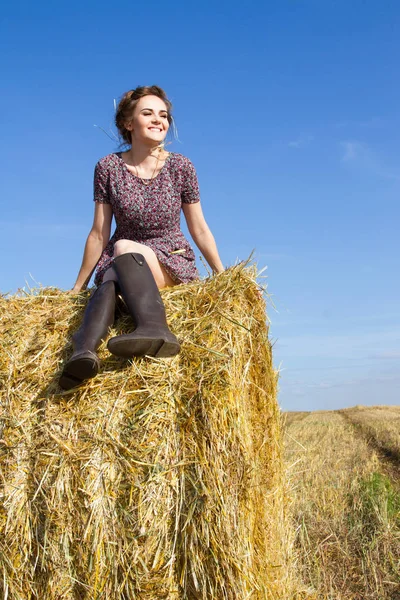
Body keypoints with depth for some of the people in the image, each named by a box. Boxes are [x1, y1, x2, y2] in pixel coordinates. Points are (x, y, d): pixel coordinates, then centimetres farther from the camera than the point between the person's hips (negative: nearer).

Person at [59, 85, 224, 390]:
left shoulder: (181, 166, -2)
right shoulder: (108, 167, -1)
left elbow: (199, 229, 4)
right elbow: (99, 234, 1)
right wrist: (78, 287, 2)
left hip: (174, 263, -1)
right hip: (120, 262, 2)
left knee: (124, 249, -34)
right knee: (109, 282, -35)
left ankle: (154, 329, -59)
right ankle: (83, 353, -60)